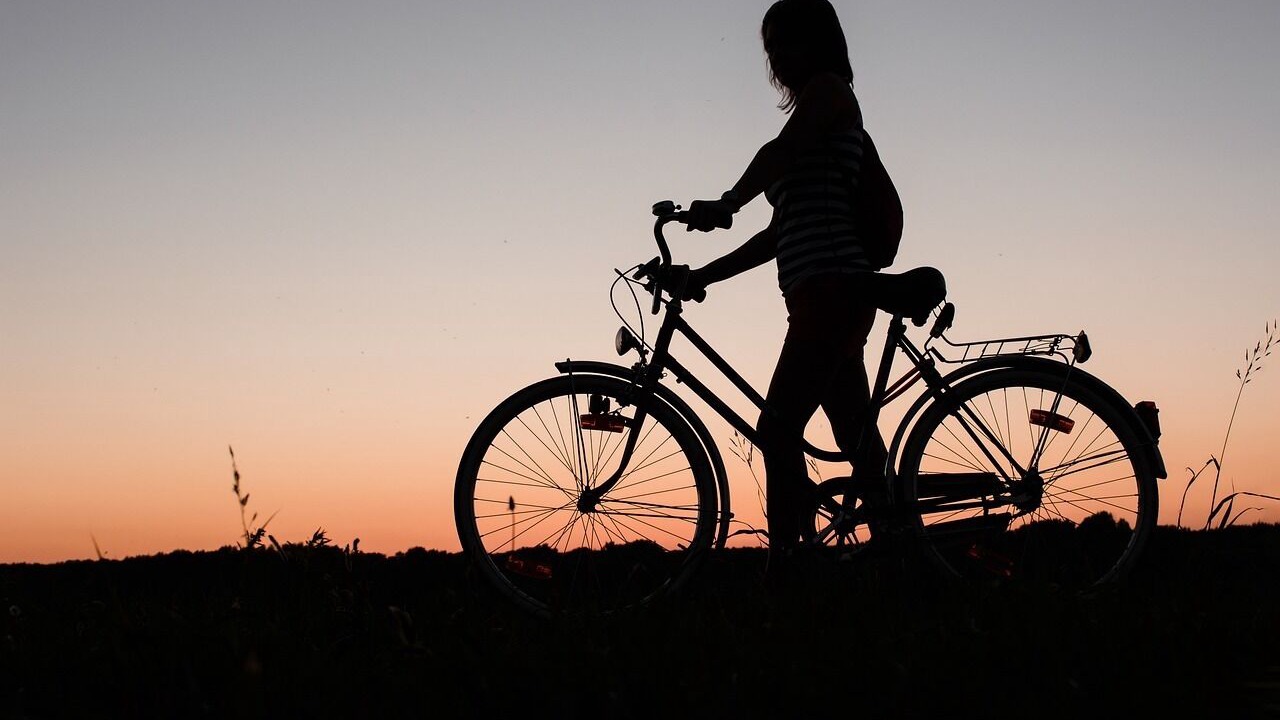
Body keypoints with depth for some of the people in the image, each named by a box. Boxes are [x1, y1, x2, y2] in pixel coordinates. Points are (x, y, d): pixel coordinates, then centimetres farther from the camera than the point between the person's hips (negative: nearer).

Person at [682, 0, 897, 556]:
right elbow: (779, 234, 24)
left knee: (778, 431, -17)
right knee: (861, 445, 9)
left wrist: (726, 204, -29)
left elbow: (780, 152, -19)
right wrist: (701, 276, 20)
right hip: (828, 297, 10)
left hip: (832, 287, -10)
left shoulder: (829, 90, 2)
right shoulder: (814, 130, 27)